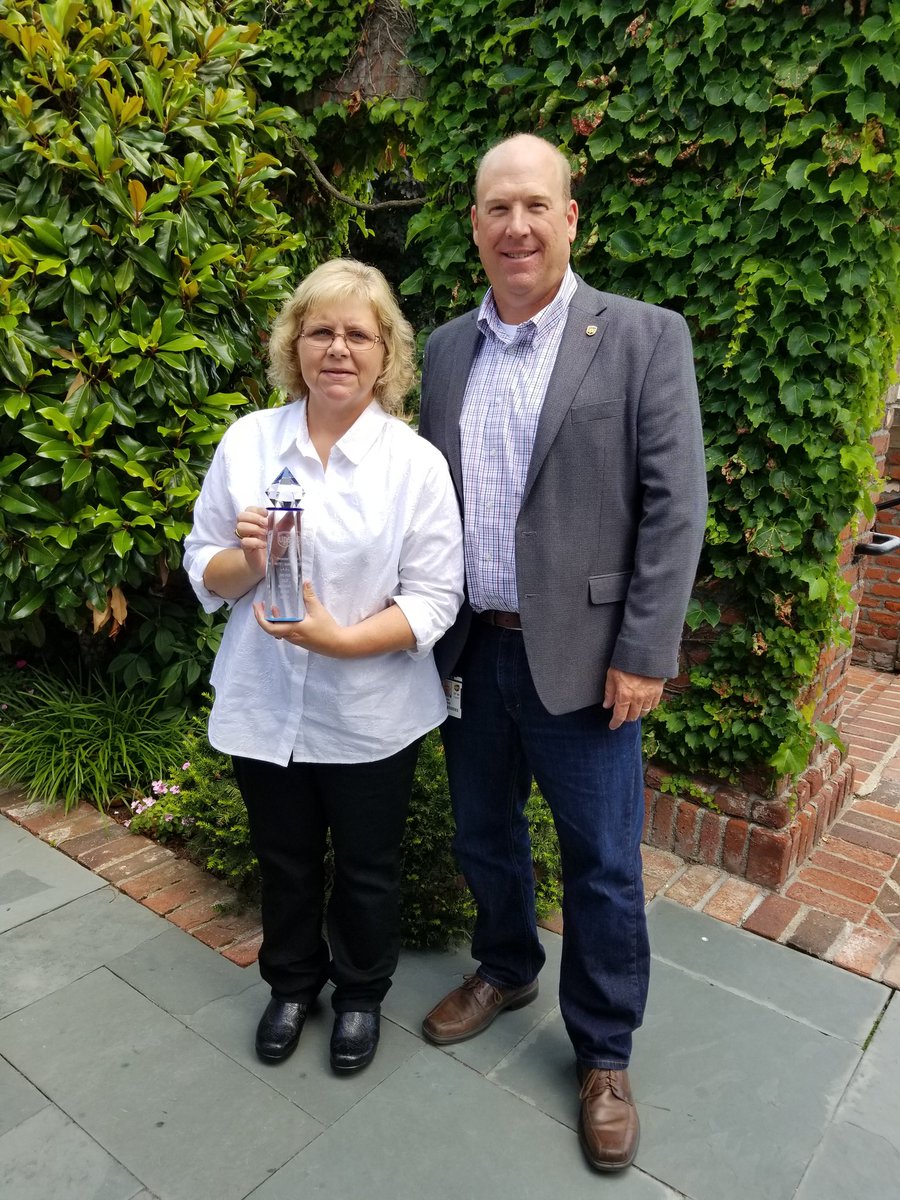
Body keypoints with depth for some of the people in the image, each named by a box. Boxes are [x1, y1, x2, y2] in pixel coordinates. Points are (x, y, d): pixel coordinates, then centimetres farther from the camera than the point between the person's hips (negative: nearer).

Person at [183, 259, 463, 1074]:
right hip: (264, 705, 2)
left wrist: (339, 638, -24)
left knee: (366, 870, 18)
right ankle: (292, 983, 49)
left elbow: (435, 599, -11)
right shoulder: (248, 441, -3)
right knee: (285, 862, 22)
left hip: (370, 715, -2)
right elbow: (204, 573, 2)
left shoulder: (416, 461, -10)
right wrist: (246, 562, -20)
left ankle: (361, 992, 46)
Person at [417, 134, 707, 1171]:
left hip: (580, 656, -4)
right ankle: (505, 970, 47)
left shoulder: (644, 338, -6)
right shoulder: (446, 348, 8)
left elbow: (675, 506, -9)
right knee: (483, 835, 20)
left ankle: (604, 1054, 32)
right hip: (470, 651, 5)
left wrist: (644, 654, -13)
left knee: (602, 866, 9)